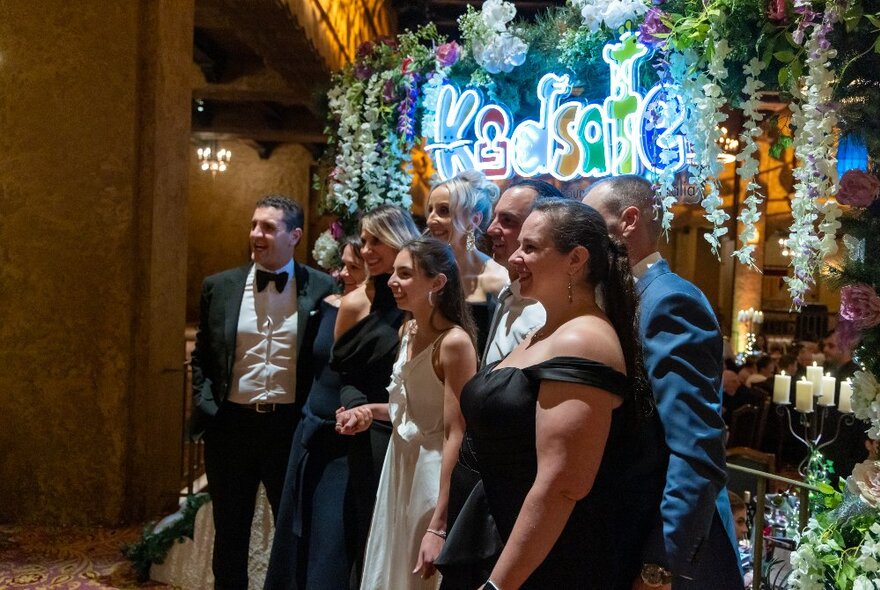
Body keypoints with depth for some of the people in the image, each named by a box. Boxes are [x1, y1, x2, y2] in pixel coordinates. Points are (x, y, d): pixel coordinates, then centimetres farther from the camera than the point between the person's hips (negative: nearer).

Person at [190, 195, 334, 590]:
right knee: (230, 535, 17)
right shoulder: (220, 287, 3)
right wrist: (206, 409, -2)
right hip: (231, 425, 2)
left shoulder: (321, 288, -3)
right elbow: (201, 358, 9)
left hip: (292, 427, -2)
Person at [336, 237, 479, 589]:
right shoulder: (409, 330, 6)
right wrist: (371, 411, -1)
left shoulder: (454, 341, -20)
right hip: (398, 463, 8)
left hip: (432, 472, -8)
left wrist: (439, 526, -25)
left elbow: (457, 435, -23)